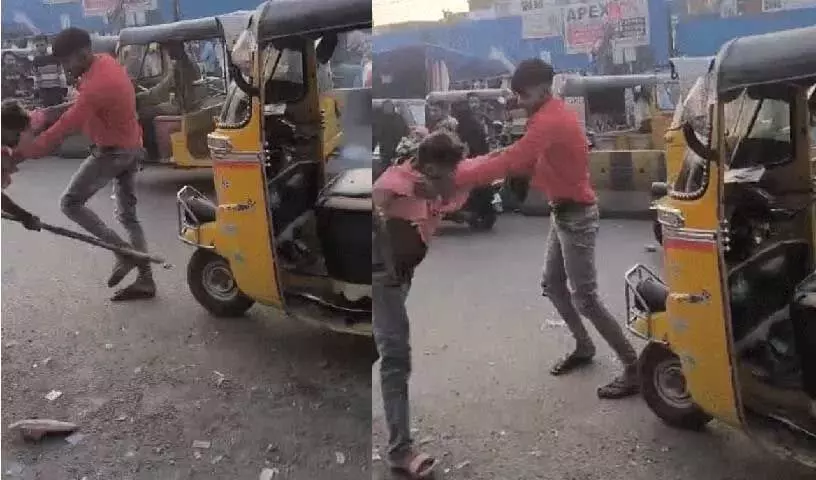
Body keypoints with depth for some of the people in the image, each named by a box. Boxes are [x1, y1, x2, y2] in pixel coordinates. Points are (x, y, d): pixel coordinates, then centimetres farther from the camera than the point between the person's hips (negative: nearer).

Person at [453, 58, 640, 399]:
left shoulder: (551, 121, -23)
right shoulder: (552, 114, 9)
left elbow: (509, 162, -29)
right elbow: (529, 160, 8)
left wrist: (456, 176, -25)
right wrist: (474, 164, -7)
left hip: (576, 216, -10)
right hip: (562, 213, 10)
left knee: (585, 298, -7)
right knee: (552, 285, 17)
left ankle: (634, 369, 3)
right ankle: (584, 347, 33)